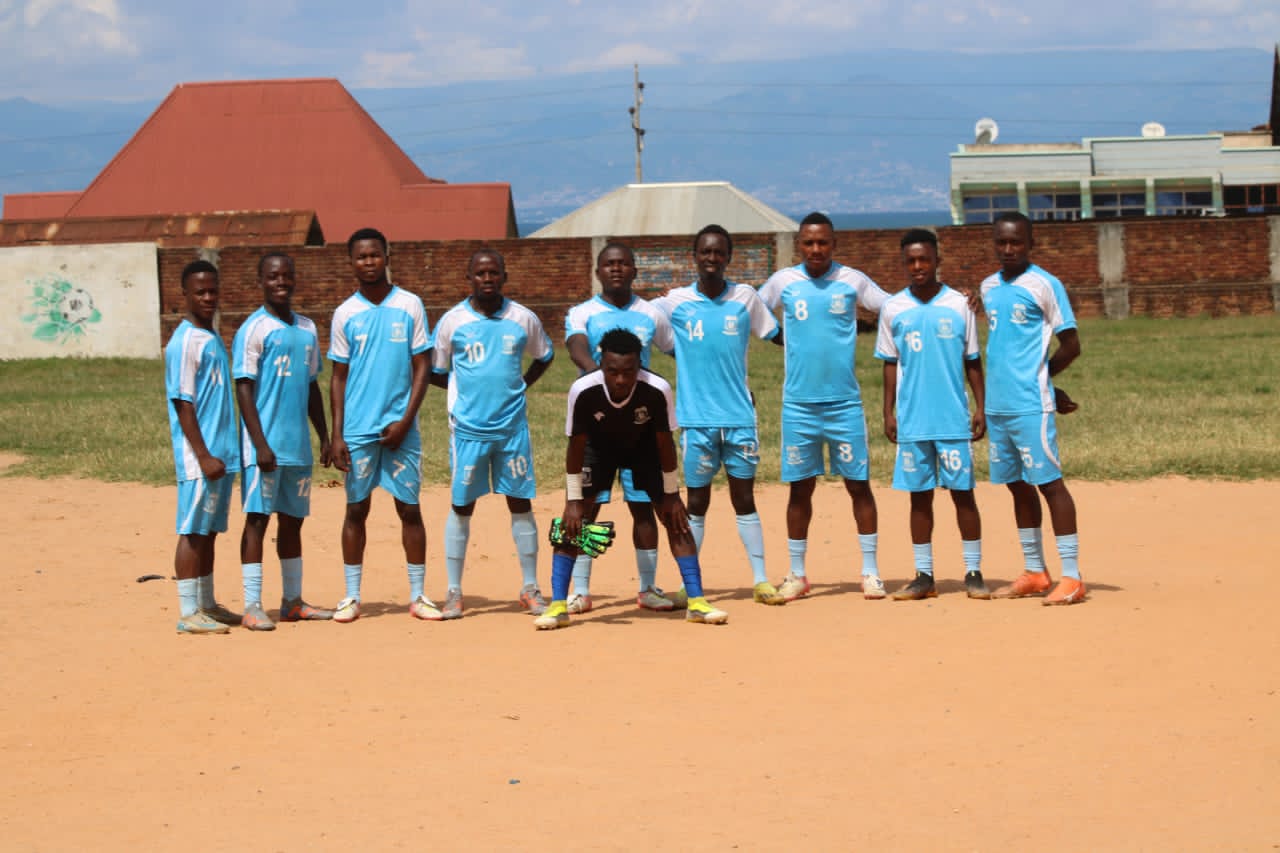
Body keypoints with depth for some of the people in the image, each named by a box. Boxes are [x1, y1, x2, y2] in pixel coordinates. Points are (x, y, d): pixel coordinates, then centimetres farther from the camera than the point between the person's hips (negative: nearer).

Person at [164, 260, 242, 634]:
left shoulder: (214, 339, 16)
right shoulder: (184, 342, -11)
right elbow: (183, 404, -16)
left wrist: (225, 453, 18)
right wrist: (203, 456, -20)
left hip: (221, 455, 9)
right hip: (198, 458, -9)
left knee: (210, 531, 13)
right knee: (193, 531, -5)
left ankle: (207, 606, 21)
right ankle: (188, 613, -2)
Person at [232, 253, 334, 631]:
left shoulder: (307, 329, 13)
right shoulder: (253, 330, -6)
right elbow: (244, 390, -11)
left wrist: (324, 437, 15)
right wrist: (260, 444, -17)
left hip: (298, 446, 6)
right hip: (264, 446, -6)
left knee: (292, 520, 12)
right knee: (257, 518, -5)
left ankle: (293, 601, 19)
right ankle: (252, 606, -4)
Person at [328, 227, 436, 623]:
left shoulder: (410, 306, 1)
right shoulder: (345, 314, 4)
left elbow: (421, 367, 1)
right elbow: (339, 376, 7)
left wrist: (405, 421, -9)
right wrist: (337, 435, 0)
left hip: (400, 427, -1)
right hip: (358, 430, 1)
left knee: (410, 509, 2)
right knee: (356, 510, 5)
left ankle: (418, 595, 9)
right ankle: (352, 597, 11)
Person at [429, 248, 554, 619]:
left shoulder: (523, 318, 2)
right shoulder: (452, 321, -2)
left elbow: (544, 355, 18)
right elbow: (435, 372, 8)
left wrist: (521, 385, 7)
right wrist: (466, 388, 0)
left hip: (513, 427, 1)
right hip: (468, 428, -1)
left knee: (521, 504, 5)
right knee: (462, 506, 2)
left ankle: (530, 588, 13)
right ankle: (453, 591, 9)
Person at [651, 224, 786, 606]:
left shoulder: (745, 297, 4)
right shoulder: (675, 302, 1)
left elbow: (777, 336, 12)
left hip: (740, 416, 1)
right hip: (696, 417, -1)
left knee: (744, 498, 5)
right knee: (697, 502, 5)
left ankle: (761, 579, 9)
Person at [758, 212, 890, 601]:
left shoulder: (852, 281, 2)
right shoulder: (783, 282, 3)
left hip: (845, 402, -1)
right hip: (798, 403, 1)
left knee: (858, 484, 2)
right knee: (800, 487, 5)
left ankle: (870, 571, 9)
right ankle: (797, 574, 14)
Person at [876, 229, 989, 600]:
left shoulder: (959, 305, 2)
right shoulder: (893, 309, 5)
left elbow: (972, 361, 5)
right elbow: (890, 364, 10)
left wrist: (980, 408, 0)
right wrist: (888, 412, 5)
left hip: (954, 418, -2)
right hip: (911, 420, 2)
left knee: (963, 492, 0)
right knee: (919, 496, 6)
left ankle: (974, 572, 6)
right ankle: (924, 576, 11)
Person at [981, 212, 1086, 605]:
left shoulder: (1044, 285, -6)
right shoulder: (988, 287, 13)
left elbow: (1071, 344, -4)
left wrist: (1039, 378, 7)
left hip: (1030, 407, -7)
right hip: (998, 406, 7)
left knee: (1049, 482, -7)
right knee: (1017, 486, 12)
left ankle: (1072, 577, -5)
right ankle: (1035, 573, 20)